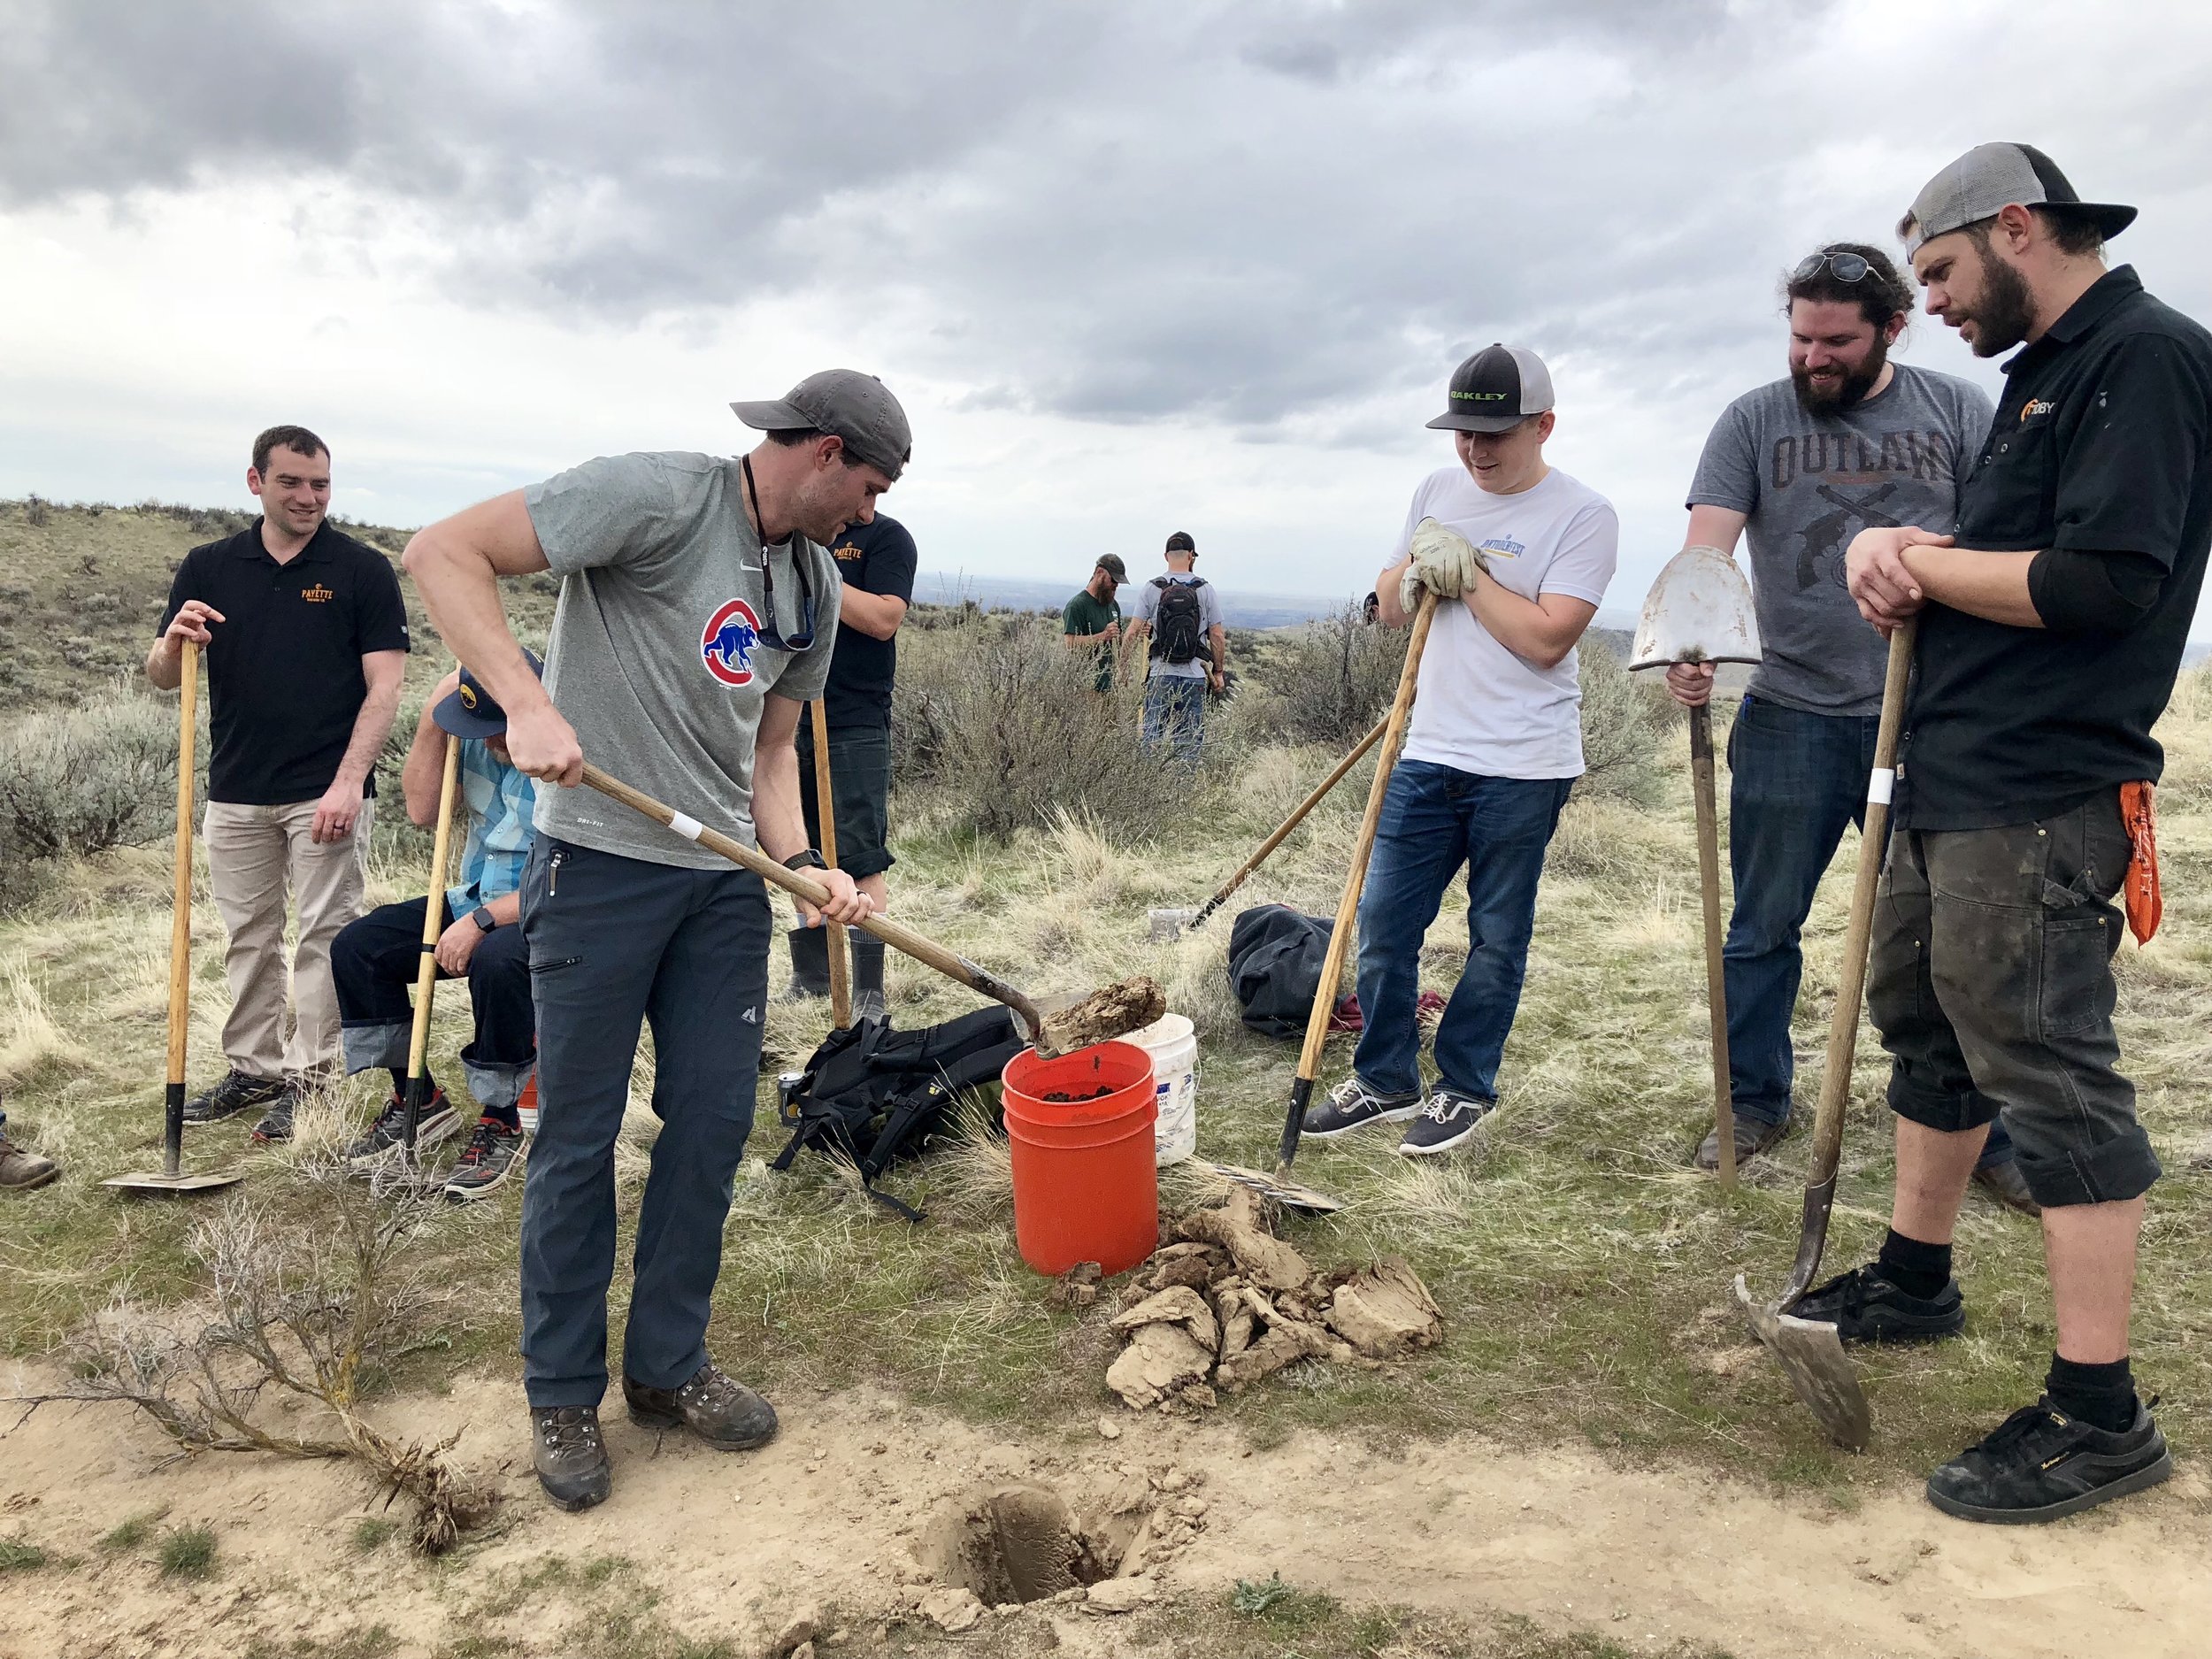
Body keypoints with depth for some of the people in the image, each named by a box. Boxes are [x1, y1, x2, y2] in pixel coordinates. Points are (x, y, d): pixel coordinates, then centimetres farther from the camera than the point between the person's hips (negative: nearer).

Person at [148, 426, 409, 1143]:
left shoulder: (363, 569, -3)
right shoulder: (209, 567, 7)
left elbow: (383, 686, -7)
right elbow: (162, 678, 8)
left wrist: (349, 781, -17)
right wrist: (174, 642, -16)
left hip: (327, 792, -4)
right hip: (235, 790, 4)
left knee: (324, 934, 0)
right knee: (248, 937, 12)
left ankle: (307, 1077, 8)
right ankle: (252, 1070, 23)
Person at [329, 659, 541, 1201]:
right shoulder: (478, 738, -2)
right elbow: (422, 809, -1)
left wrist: (482, 920, -28)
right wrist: (432, 723, -12)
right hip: (477, 902, 8)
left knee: (495, 961, -38)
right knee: (356, 948, -5)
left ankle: (501, 1121, -15)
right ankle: (419, 1100, 10)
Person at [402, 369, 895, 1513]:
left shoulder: (816, 584, 12)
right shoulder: (657, 495, -13)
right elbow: (445, 552, -16)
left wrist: (802, 861, -2)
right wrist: (529, 705, -28)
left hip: (725, 878, 7)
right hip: (601, 862, -7)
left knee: (714, 1122, 10)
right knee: (579, 1136, 4)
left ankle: (668, 1368, 29)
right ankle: (563, 1396, 23)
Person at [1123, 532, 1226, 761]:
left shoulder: (1151, 589, 0)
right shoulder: (1205, 591, 1)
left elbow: (1133, 634, -2)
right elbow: (1218, 636, 3)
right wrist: (1219, 672, 13)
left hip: (1160, 676, 0)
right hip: (1194, 677, 0)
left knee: (1153, 738, 4)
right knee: (1189, 740, 5)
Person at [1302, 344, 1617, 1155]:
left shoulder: (1583, 515, -8)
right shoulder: (1438, 492, 10)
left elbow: (1547, 639, -18)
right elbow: (1390, 608, 17)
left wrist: (1466, 571, -13)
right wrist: (1413, 573, -4)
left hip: (1523, 768, -5)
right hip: (1430, 752, 5)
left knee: (1497, 939, 8)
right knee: (1383, 922, 7)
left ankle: (1465, 1089, 25)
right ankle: (1384, 1080, 24)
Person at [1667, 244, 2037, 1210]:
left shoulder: (1956, 411, 7)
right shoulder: (1754, 420, 5)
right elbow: (1705, 547, -7)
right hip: (1791, 720, 0)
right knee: (1763, 928, 8)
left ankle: (1984, 1131, 18)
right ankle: (1755, 1103, 24)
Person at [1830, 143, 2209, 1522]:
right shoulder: (2047, 374, 20)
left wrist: (1920, 565, -9)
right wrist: (1895, 553, -1)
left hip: (2040, 803, -10)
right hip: (1953, 784, 11)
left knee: (2049, 1073, -7)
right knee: (1926, 1029, 19)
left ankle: (2099, 1416, 4)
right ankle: (1915, 1280, 36)